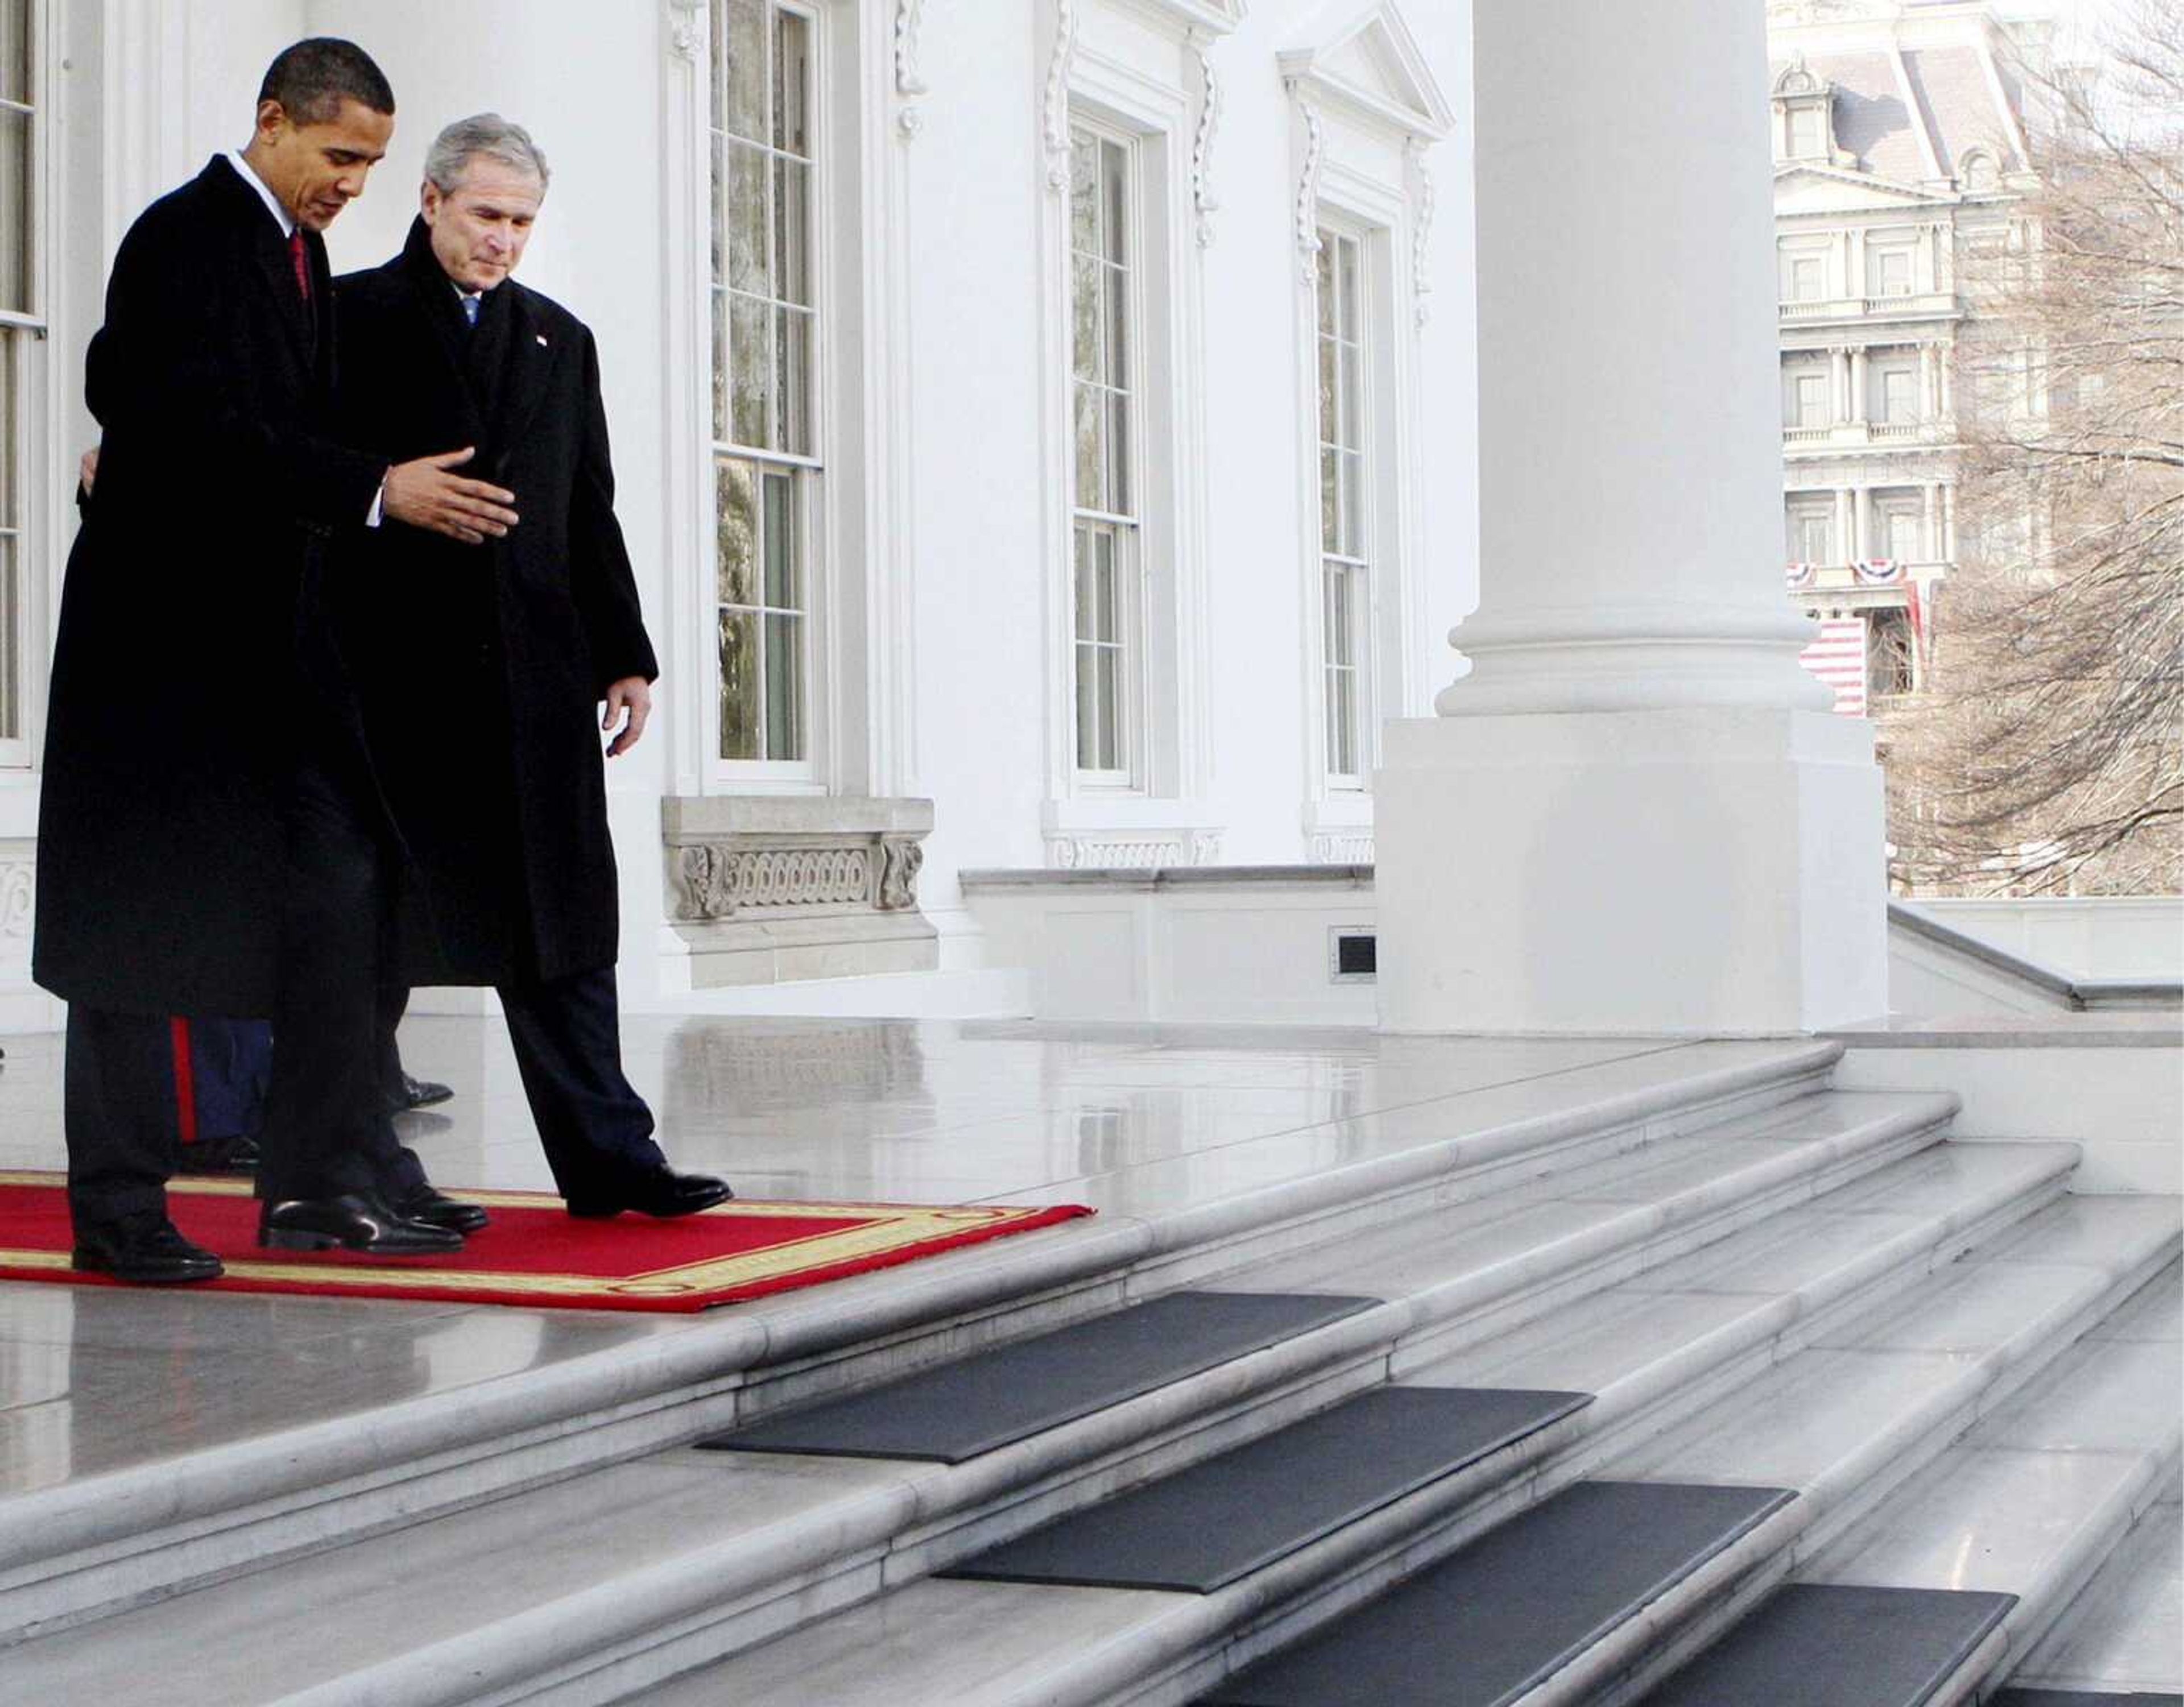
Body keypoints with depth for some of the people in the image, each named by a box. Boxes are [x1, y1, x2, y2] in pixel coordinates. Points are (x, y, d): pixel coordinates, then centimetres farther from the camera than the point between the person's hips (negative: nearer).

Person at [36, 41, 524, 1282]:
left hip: (275, 637, 9)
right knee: (141, 921, -1)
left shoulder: (301, 251, 15)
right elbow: (208, 430, -22)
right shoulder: (186, 237, -12)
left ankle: (317, 1182, 9)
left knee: (341, 889, 4)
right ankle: (117, 1207, 7)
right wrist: (378, 491, -25)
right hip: (167, 633, -8)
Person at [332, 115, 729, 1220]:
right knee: (372, 926, 3)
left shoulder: (558, 339, 17)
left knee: (562, 923, 2)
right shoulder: (352, 318, 3)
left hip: (535, 673, 4)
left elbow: (590, 513, 17)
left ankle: (605, 1157, 3)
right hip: (396, 674, -4)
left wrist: (624, 655, 12)